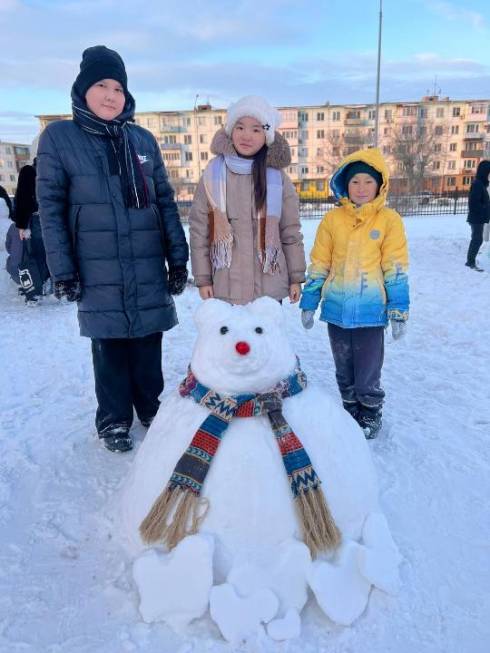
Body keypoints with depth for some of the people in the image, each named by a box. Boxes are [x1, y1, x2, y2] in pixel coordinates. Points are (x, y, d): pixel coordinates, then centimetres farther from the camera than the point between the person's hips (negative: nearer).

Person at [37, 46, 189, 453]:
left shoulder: (143, 140, 9)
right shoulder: (58, 138, 1)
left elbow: (165, 201, 9)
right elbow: (50, 207, -2)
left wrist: (178, 258, 4)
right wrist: (62, 270, -7)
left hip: (149, 268, 3)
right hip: (98, 271, -2)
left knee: (148, 343, 10)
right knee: (110, 347, 7)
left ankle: (151, 408, 31)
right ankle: (114, 420, 25)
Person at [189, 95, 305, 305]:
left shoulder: (277, 176, 0)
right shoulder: (214, 173, -1)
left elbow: (291, 231, 5)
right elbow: (199, 229, 1)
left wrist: (296, 277, 6)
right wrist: (203, 278, -1)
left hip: (270, 287, 1)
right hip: (226, 287, 0)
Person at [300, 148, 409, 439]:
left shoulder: (389, 220, -4)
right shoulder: (333, 219, 2)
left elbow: (396, 269, -3)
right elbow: (319, 265, 5)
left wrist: (399, 311, -5)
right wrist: (309, 304, 5)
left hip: (370, 310, -2)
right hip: (337, 308, 3)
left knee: (368, 373, 6)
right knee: (344, 371, 17)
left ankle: (371, 417, 30)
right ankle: (351, 412, 38)